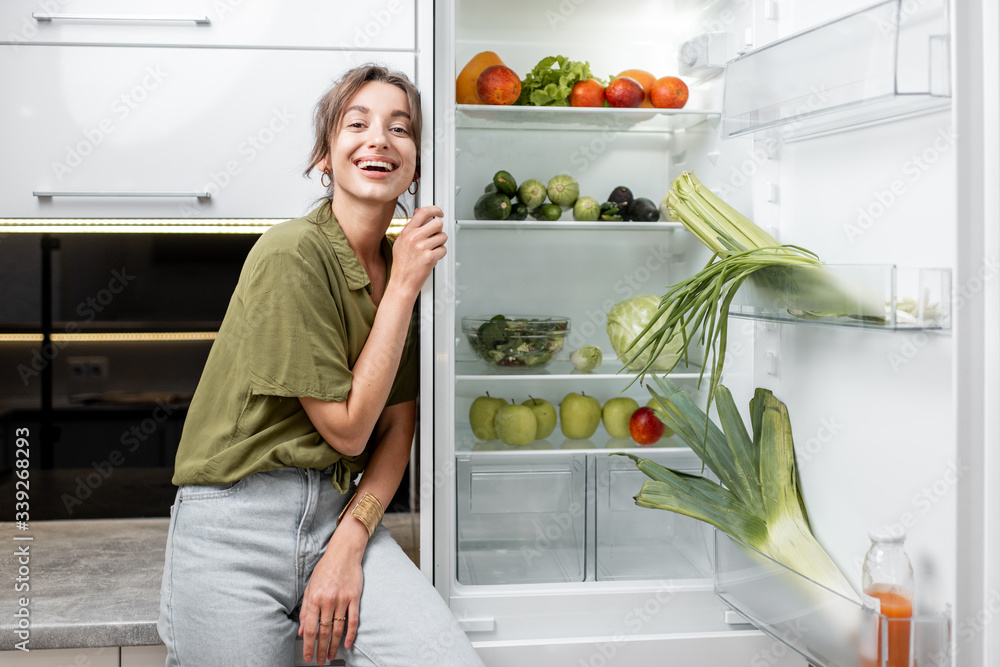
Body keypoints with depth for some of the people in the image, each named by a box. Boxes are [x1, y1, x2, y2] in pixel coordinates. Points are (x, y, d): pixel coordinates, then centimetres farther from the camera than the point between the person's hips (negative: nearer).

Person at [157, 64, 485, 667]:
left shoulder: (405, 268, 7)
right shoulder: (293, 251, -14)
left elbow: (397, 427, 6)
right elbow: (347, 428, -13)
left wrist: (349, 545, -9)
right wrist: (403, 286, -12)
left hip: (340, 514, 5)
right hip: (237, 526, -4)